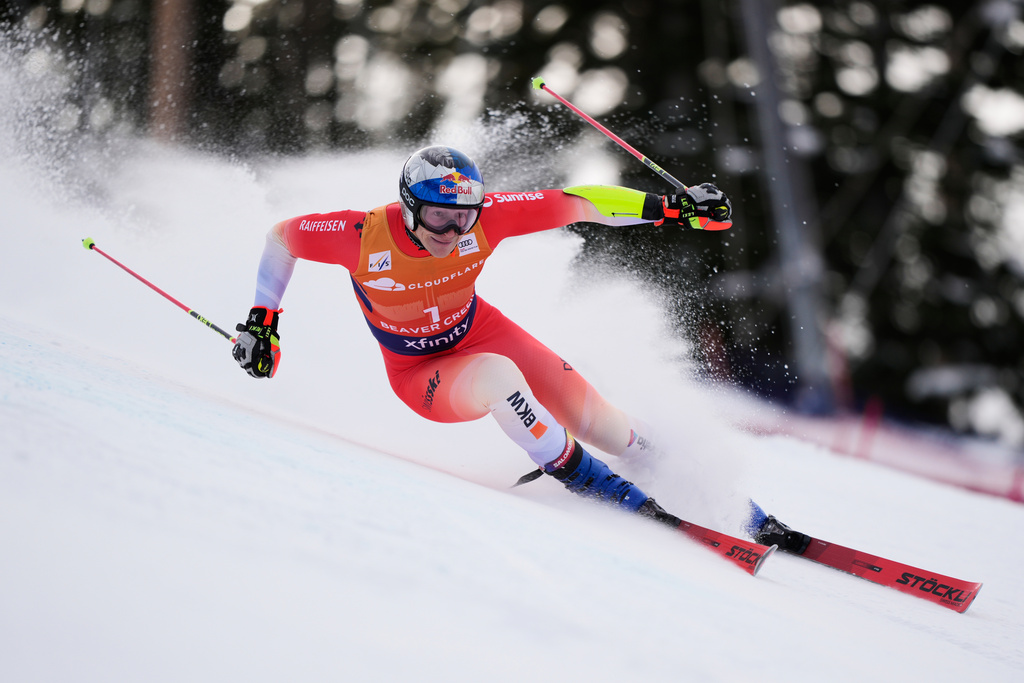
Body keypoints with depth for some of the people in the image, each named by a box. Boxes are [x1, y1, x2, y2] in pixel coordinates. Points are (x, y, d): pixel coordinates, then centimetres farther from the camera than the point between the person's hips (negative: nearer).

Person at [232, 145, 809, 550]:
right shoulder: (363, 236, -29)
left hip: (481, 332, 3)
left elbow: (571, 203, -19)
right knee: (497, 376, -36)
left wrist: (668, 209, -23)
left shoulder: (483, 218, -25)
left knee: (600, 422, -7)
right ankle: (596, 487, -21)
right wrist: (262, 320, -13)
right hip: (421, 376, -3)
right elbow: (282, 237, -12)